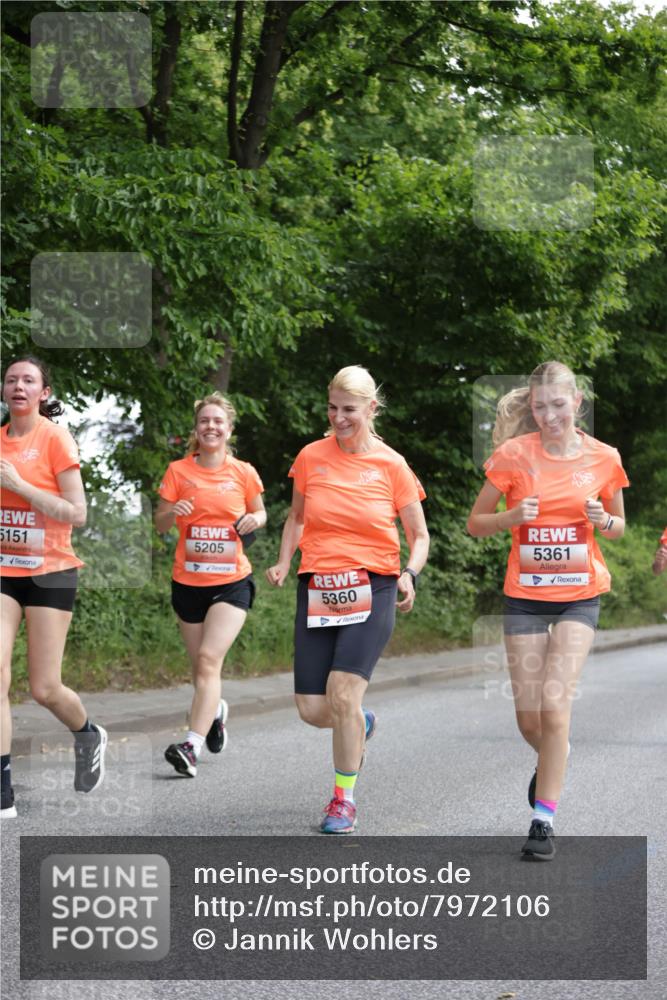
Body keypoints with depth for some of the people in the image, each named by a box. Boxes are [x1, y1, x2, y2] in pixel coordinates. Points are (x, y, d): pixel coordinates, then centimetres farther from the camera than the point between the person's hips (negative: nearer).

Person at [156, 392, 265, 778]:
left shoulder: (243, 472, -1)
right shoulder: (179, 471, 0)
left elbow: (259, 514, 14)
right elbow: (161, 525, 3)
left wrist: (253, 520, -9)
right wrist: (172, 513, -20)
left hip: (232, 582, -2)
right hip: (188, 582, 2)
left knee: (209, 658, -18)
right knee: (201, 665, 13)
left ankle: (192, 747, -24)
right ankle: (216, 710, 47)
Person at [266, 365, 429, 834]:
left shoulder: (391, 465, -1)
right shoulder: (311, 457, 4)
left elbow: (419, 536, 6)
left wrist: (410, 575, -13)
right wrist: (284, 563, 4)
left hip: (372, 589, -3)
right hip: (317, 589, 3)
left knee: (343, 693, -19)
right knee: (312, 711, -2)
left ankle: (345, 798, -1)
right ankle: (361, 724, 35)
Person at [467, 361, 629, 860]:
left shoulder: (603, 458, -2)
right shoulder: (513, 454, -5)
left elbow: (619, 525, 12)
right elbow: (476, 523, 2)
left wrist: (602, 520, -11)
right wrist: (513, 516, -17)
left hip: (579, 597, -1)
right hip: (525, 596, 1)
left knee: (555, 707, -13)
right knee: (530, 718, 3)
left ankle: (544, 821, -4)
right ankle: (553, 759, 39)